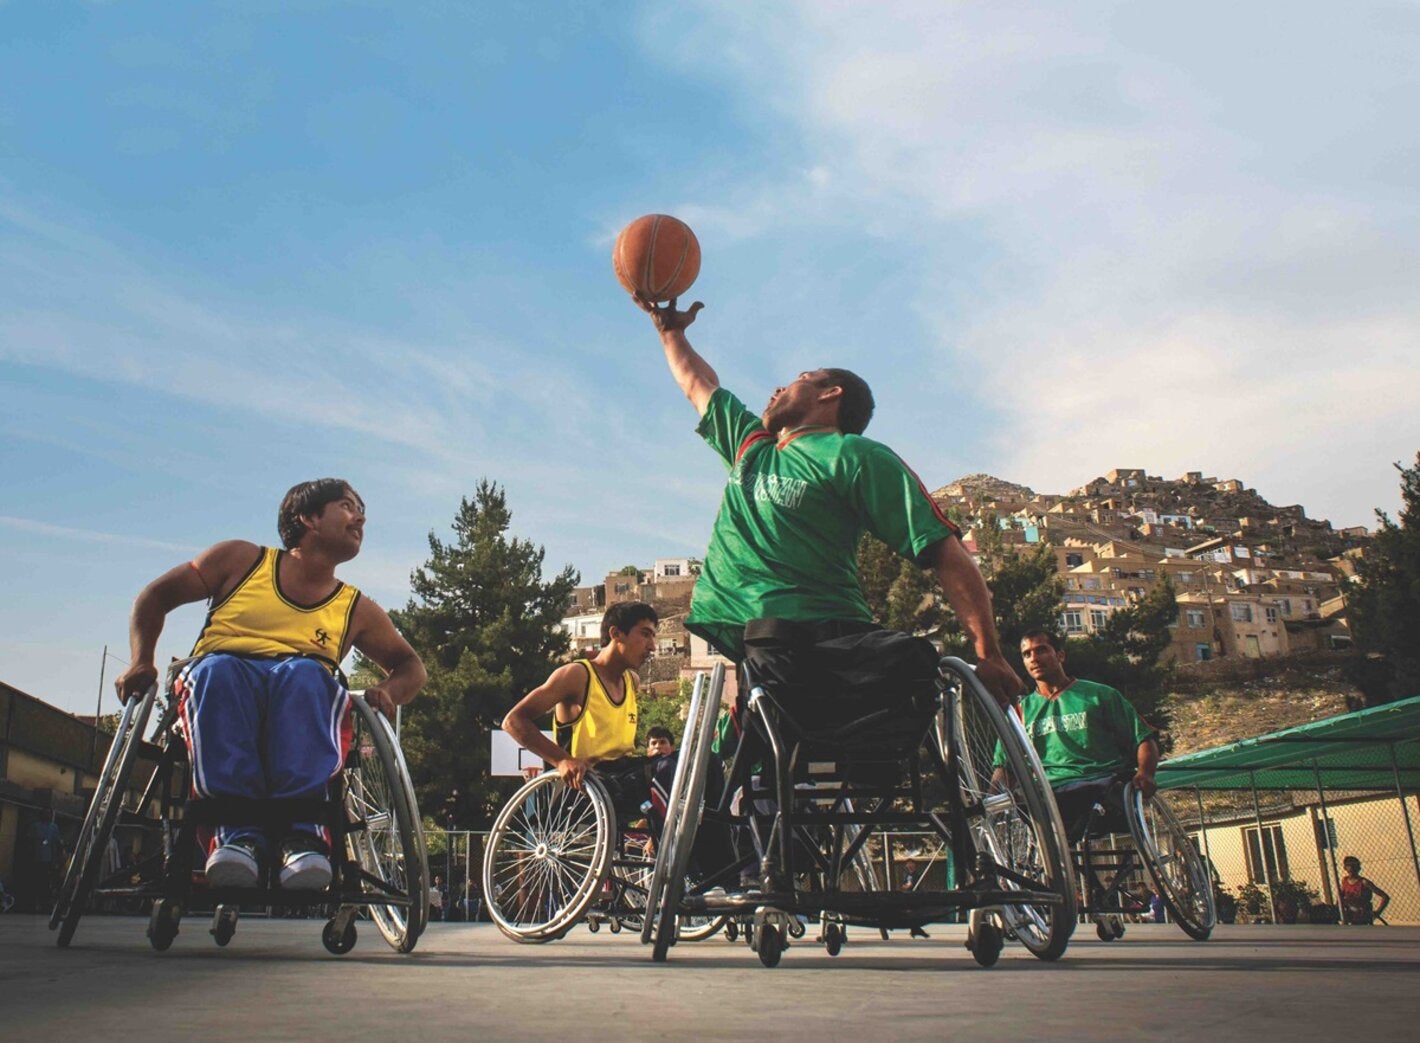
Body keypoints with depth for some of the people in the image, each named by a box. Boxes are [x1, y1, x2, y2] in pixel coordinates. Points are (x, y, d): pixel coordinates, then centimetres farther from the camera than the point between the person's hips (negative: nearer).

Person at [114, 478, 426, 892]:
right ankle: (238, 834, -45)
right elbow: (156, 597, 17)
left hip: (304, 704, 0)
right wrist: (141, 662, -1)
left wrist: (387, 692, -2)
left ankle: (302, 833, -47)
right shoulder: (241, 560, 13)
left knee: (305, 672, -34)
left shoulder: (357, 610, 15)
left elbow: (409, 665, 22)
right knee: (217, 667, -35)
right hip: (215, 690, 0)